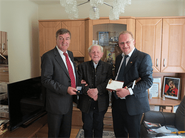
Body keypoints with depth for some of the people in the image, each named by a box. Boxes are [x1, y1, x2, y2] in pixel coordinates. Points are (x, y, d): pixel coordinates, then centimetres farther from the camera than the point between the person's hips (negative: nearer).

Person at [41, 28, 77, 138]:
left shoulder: (70, 54, 7)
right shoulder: (48, 56, -17)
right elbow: (46, 80, -20)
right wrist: (65, 89, -26)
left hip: (69, 100, 7)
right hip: (56, 103, -7)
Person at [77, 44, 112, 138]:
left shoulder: (108, 67, 2)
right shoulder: (82, 66, 2)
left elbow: (109, 82, -9)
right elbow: (79, 82, -7)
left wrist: (97, 90, -22)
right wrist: (88, 91, -23)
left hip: (101, 103, 0)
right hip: (86, 102, 0)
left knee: (99, 126, 17)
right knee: (87, 126, 14)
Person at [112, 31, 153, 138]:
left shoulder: (144, 57, -11)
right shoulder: (119, 58, 12)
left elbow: (148, 81, -17)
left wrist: (129, 91, -26)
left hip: (133, 104, -6)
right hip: (117, 102, 6)